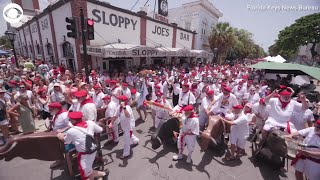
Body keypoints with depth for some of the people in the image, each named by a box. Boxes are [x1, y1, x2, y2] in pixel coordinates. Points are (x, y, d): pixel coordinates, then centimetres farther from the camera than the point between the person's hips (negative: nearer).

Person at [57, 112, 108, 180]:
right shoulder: (90, 123, -10)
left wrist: (60, 136, 22)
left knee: (86, 173, 14)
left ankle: (103, 173, 16)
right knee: (88, 168, 27)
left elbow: (65, 141, 2)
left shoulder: (71, 131, -20)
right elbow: (100, 130, 4)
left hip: (84, 154, -6)